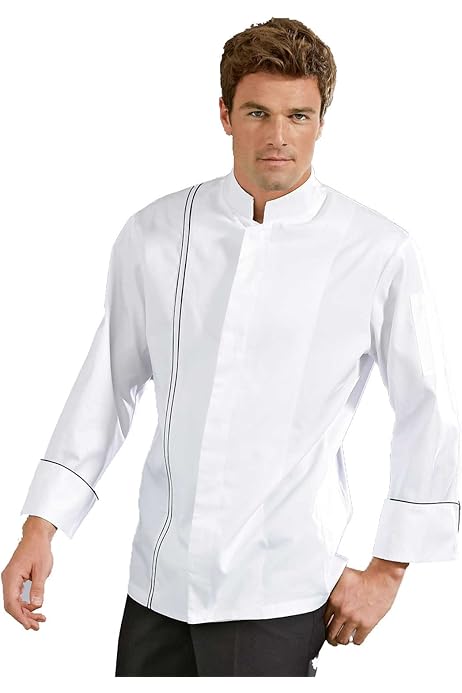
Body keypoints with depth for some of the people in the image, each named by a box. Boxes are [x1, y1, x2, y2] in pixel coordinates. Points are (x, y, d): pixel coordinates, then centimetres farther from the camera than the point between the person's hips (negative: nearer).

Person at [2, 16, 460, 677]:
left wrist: (388, 569, 2)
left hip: (278, 597, -3)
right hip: (159, 577, 3)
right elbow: (109, 384, 8)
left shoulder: (378, 252, -7)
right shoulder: (154, 234, 1)